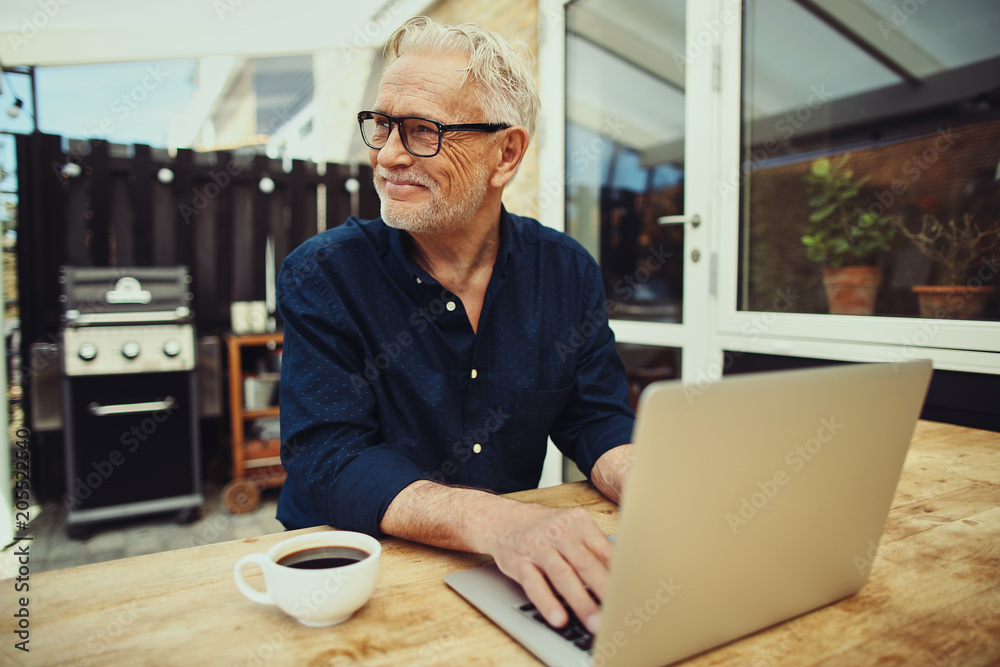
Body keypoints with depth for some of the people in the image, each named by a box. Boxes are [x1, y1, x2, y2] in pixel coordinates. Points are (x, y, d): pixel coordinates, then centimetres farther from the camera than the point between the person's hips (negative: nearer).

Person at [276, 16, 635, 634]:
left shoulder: (568, 272, -2)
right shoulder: (321, 276, -11)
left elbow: (598, 422, 0)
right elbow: (326, 461, -20)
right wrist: (495, 521, -37)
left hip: (507, 582, 4)